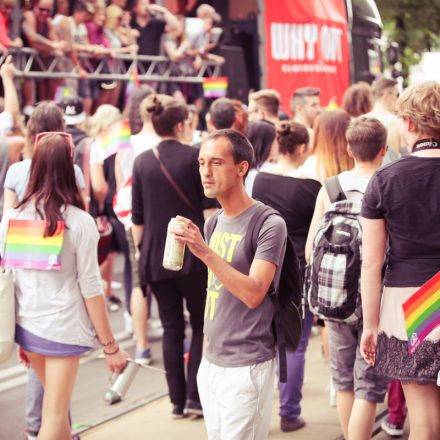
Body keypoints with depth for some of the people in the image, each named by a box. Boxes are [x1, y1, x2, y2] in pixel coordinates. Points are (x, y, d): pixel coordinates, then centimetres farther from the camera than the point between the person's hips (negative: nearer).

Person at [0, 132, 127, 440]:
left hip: (26, 324, 5)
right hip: (63, 326, -5)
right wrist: (110, 345, -3)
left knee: (56, 407, 24)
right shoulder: (79, 222, -12)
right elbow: (90, 288, -11)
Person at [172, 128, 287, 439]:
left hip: (247, 365, -7)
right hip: (211, 362, 7)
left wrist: (206, 253, -29)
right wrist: (209, 347, 16)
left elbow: (253, 294, -22)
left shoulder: (269, 225, -13)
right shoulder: (215, 222, 10)